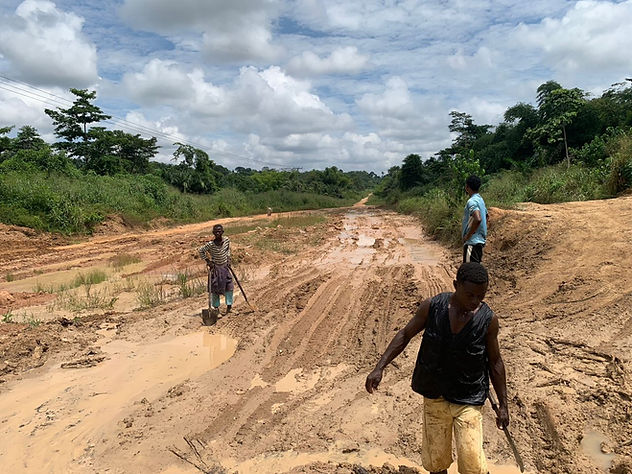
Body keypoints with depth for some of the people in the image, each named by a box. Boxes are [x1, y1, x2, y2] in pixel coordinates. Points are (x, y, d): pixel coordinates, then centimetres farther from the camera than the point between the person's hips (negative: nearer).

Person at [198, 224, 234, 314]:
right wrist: (207, 260, -9)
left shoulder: (227, 240, -6)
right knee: (215, 288, 2)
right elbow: (200, 250, -7)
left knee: (229, 286, 3)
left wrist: (228, 258, 6)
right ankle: (216, 307, 16)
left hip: (225, 266, 4)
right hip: (215, 267, -4)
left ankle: (229, 305, 18)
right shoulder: (211, 244, -19)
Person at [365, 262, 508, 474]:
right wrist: (379, 367, -9)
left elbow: (495, 362, 0)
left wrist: (503, 405, 4)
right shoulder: (432, 307, -14)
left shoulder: (489, 320, -13)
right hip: (434, 398, 1)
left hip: (468, 401, -1)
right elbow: (405, 335, -3)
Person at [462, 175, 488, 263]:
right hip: (480, 240, 10)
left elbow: (478, 219, -30)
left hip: (472, 241, -10)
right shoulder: (480, 200, 14)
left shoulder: (472, 201, -16)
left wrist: (468, 235, -21)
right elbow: (486, 216, 29)